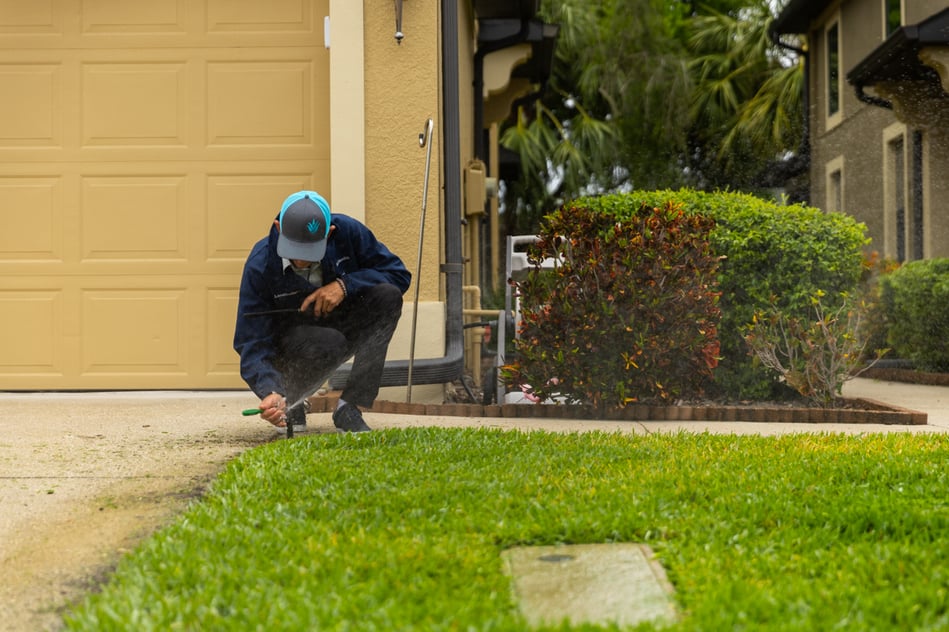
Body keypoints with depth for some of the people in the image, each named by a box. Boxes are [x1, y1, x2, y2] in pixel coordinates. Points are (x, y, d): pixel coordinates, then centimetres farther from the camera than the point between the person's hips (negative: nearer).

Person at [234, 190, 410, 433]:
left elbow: (398, 273, -12)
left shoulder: (348, 232, -19)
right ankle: (288, 403, -4)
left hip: (344, 329, 4)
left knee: (388, 295, -26)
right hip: (290, 345, -4)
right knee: (330, 341, -39)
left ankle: (348, 408, -22)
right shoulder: (260, 265, -25)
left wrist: (345, 285, -27)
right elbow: (252, 342, -25)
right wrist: (270, 392, -44)